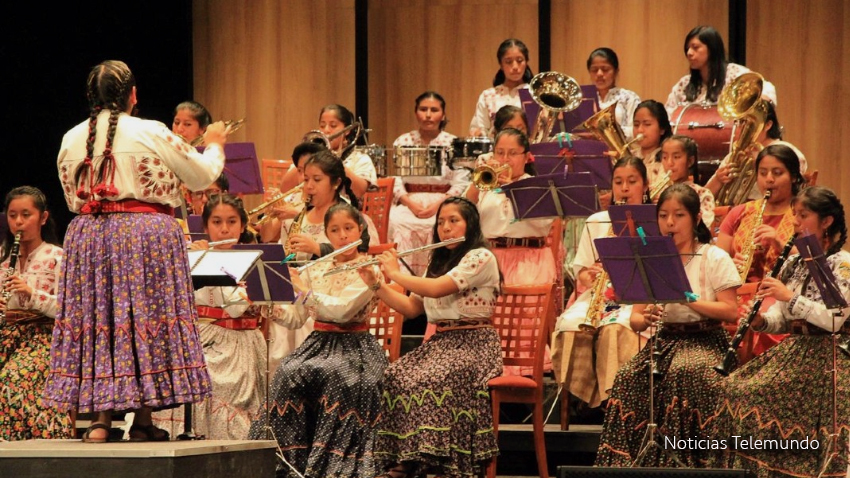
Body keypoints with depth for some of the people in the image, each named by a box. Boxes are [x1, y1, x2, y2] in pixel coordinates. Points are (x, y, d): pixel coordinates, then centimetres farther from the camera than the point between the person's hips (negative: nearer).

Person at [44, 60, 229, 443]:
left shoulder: (72, 139, 5)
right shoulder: (152, 133, -6)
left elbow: (73, 198, 14)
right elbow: (201, 177, 4)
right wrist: (214, 145, 22)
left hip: (88, 236, 3)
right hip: (146, 235, -3)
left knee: (95, 322, 6)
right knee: (147, 318, 2)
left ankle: (101, 417, 0)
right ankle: (143, 420, 2)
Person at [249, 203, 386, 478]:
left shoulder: (368, 270, -2)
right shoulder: (315, 270, 14)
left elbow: (342, 309, -17)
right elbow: (294, 318, 10)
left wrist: (302, 289, -19)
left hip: (353, 347, -4)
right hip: (318, 343, 4)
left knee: (333, 375, -36)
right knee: (288, 374, -27)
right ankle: (290, 456, -26)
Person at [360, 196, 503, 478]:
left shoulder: (481, 257, -7)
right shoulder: (438, 262, 21)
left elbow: (437, 289, -19)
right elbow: (411, 308, 19)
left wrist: (395, 273, -6)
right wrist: (375, 284, 8)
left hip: (474, 345, -7)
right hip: (440, 343, 7)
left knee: (432, 381, -36)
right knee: (395, 376, -23)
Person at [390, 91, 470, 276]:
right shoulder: (402, 142, 13)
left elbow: (460, 184, 0)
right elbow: (394, 181, 4)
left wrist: (438, 204, -16)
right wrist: (410, 202, -14)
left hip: (443, 205, -1)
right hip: (410, 203, 1)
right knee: (396, 221, -31)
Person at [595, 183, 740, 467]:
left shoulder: (715, 258, 0)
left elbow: (731, 312, -8)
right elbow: (635, 320, 8)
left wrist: (688, 299, -20)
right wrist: (646, 318, -16)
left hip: (705, 341, -3)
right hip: (665, 340, 4)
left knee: (685, 373, -37)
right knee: (628, 377, -28)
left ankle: (683, 460, -29)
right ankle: (625, 460, -24)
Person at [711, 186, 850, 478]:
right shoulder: (794, 264, 16)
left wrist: (791, 297, -23)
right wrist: (760, 321, -4)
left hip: (826, 355, -7)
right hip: (793, 349, 7)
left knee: (759, 393, -24)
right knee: (735, 387, -13)